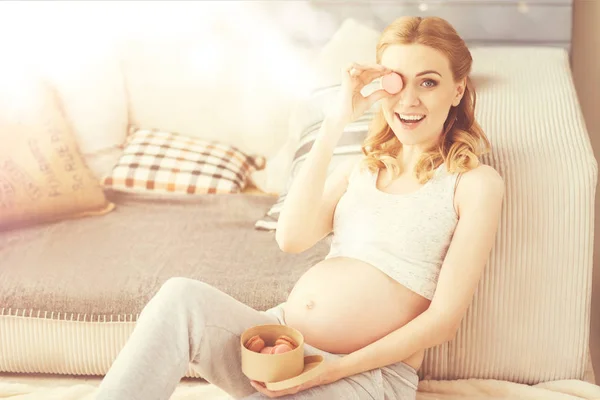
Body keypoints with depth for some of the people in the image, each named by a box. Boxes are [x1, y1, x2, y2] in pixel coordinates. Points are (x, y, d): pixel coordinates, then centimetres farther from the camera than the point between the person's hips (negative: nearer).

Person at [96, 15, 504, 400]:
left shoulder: (477, 182, 1)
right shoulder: (362, 166, 17)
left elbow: (444, 318, -6)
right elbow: (292, 238, -2)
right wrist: (334, 125, -6)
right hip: (279, 338, 5)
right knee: (181, 295, -26)